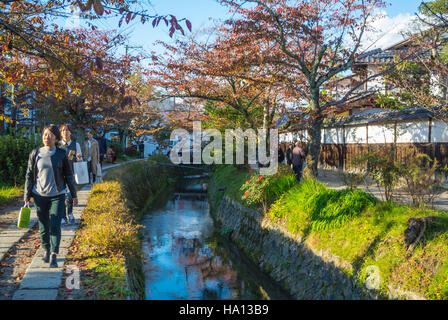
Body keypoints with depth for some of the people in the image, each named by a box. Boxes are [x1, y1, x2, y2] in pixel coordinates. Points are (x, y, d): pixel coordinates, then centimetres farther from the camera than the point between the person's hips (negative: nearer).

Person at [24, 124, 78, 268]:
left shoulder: (61, 154, -2)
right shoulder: (35, 154, 0)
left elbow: (68, 175, 6)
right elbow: (29, 176, 5)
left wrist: (74, 194, 8)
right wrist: (27, 197, 3)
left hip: (57, 195, -1)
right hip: (40, 195, 1)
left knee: (55, 226, -7)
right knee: (43, 226, 11)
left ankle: (54, 256, -3)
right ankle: (47, 250, 31)